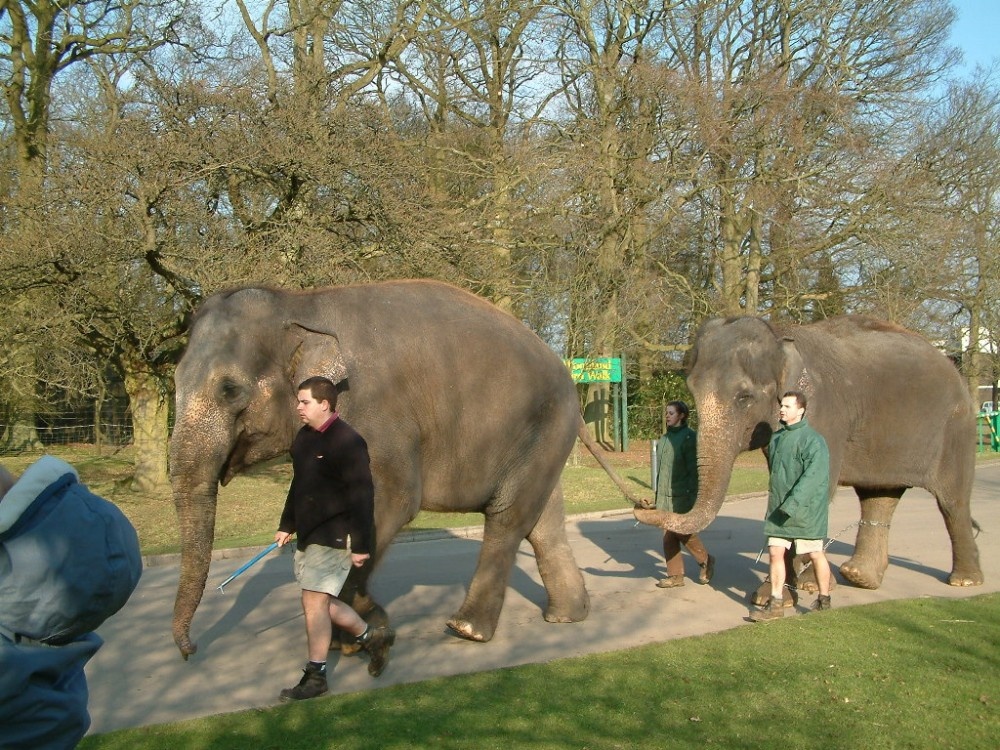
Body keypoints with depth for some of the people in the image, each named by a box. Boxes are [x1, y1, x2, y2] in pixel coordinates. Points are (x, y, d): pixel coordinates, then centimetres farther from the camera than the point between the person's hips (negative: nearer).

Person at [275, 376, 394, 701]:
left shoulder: (347, 441, -19)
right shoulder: (304, 437, 9)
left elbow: (362, 495, -20)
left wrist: (361, 544, -21)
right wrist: (287, 525, 24)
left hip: (333, 535, -9)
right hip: (309, 533, 9)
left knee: (315, 600, -6)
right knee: (319, 600, 14)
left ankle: (315, 676, 7)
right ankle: (371, 636, 33)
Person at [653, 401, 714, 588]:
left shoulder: (689, 437, -7)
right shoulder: (665, 438, 15)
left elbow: (693, 468, -12)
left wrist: (692, 496, -16)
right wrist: (658, 494, 18)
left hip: (681, 495, -7)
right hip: (665, 495, 7)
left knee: (684, 532, -5)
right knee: (668, 536, 4)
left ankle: (705, 561, 18)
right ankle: (675, 575, 10)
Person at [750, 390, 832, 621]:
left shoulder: (812, 439, -15)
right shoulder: (777, 438, 11)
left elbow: (815, 475, -23)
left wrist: (792, 504, -27)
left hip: (806, 509, -7)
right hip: (779, 509, 7)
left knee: (815, 554, 6)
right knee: (775, 552, 3)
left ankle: (824, 602, 21)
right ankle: (775, 604, 7)